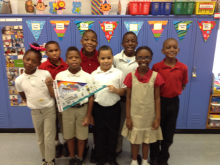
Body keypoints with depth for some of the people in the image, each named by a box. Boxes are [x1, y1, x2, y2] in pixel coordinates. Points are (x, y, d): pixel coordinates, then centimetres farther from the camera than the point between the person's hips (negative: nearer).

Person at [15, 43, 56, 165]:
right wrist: (32, 102, -1)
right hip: (35, 112, 3)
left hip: (49, 110, -2)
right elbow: (23, 97, 10)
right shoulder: (19, 80, -6)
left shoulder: (46, 74, -14)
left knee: (49, 139, 5)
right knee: (40, 139, 18)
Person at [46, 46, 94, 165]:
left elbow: (91, 97, -5)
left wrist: (88, 116, -5)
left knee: (81, 136, 12)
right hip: (67, 110, 1)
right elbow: (55, 95, -1)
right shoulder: (60, 76, -6)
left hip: (82, 109, -1)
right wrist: (49, 85, -20)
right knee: (69, 136, 16)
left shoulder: (87, 76, -9)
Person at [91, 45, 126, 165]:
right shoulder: (94, 74, 0)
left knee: (113, 134, 14)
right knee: (99, 134, 13)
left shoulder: (119, 73, -4)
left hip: (114, 108, 0)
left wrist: (116, 90, -21)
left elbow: (124, 91, 1)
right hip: (98, 108, 1)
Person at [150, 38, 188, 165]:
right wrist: (163, 92, -8)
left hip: (174, 102, 2)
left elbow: (183, 85, 6)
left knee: (169, 132, 15)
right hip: (159, 101, -2)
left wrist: (174, 91, -6)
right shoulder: (156, 67, -10)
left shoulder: (183, 68, -5)